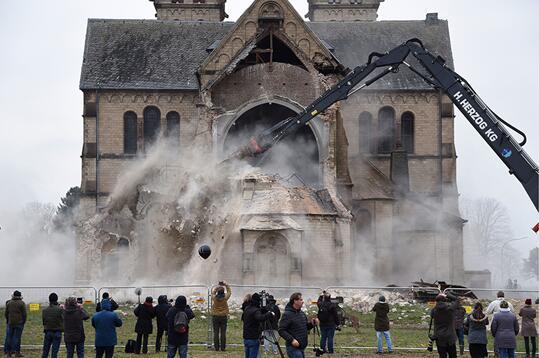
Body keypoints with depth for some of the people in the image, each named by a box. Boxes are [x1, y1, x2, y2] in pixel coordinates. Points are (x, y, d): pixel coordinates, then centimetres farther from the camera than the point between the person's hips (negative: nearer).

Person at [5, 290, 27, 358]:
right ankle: (17, 352, -4)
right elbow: (24, 314, -8)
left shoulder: (9, 303, 6)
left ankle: (9, 352, 12)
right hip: (19, 323, -4)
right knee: (17, 337, -3)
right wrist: (24, 321, 4)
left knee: (9, 337, 9)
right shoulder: (22, 303, -6)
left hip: (10, 323, 4)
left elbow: (6, 313, 9)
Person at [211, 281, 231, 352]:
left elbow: (213, 291, 13)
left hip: (215, 316, 0)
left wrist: (217, 286, 22)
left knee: (216, 333, 3)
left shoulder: (214, 297, -8)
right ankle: (223, 347, 2)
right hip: (224, 317, 0)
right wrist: (226, 285, 18)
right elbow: (229, 291, 9)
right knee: (223, 333, 2)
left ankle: (216, 347, 2)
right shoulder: (225, 298, -9)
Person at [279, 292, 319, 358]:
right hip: (293, 348, -9)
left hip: (302, 347, 9)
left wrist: (312, 323, 2)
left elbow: (306, 326, 23)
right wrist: (291, 340, -26)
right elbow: (281, 330, -17)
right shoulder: (287, 314, -13)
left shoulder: (301, 313, 13)